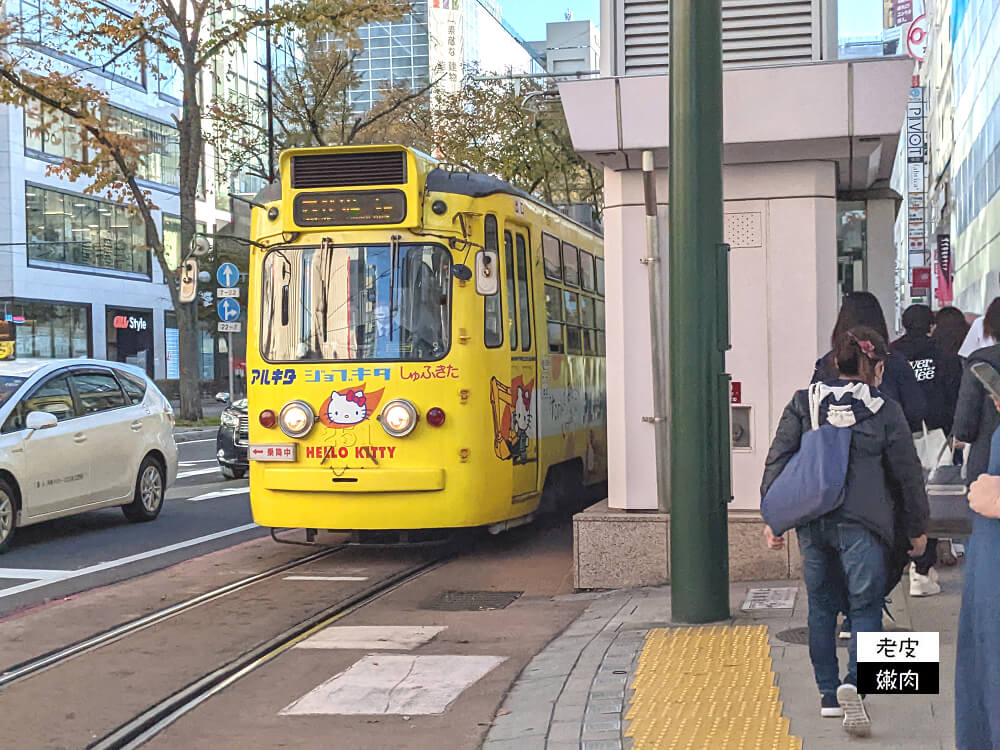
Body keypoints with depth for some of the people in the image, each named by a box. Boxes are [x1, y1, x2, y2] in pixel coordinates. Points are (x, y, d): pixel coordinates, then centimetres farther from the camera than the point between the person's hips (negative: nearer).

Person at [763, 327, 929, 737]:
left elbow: (777, 461, 2)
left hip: (812, 522, 3)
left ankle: (829, 694, 20)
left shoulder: (803, 403, 3)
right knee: (865, 607, 3)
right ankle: (854, 684, -19)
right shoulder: (885, 410, -3)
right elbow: (908, 474, 3)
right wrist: (917, 529, 14)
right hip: (862, 524, -3)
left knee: (822, 606, 15)